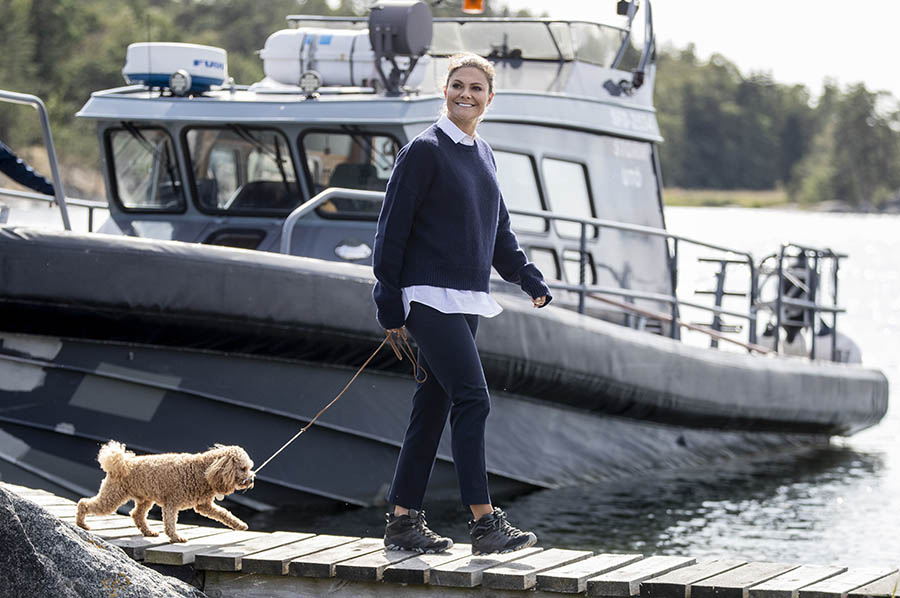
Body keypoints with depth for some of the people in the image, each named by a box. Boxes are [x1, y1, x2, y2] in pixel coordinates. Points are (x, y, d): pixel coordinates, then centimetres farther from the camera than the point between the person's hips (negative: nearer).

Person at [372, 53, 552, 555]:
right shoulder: (426, 150, -8)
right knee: (473, 399, -16)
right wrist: (389, 300, -12)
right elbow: (394, 226, -9)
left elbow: (499, 230, 24)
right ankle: (485, 523, -18)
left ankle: (404, 520, 15)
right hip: (431, 296, -8)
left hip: (467, 300, 8)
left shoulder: (483, 155, 16)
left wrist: (530, 278, 12)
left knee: (433, 408, 10)